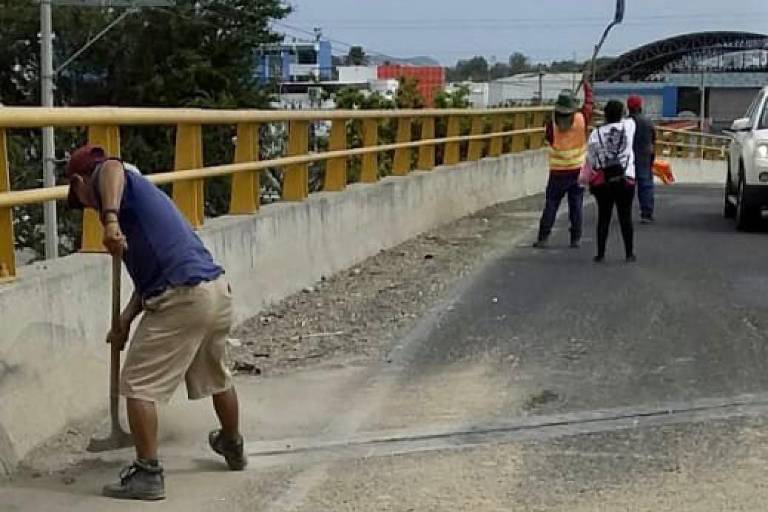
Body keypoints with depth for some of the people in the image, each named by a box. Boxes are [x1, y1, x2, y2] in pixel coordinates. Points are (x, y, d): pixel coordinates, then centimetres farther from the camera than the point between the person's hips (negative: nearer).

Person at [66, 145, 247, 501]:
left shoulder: (103, 179, 1)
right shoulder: (141, 192, 28)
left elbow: (113, 168, -28)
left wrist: (110, 218, -43)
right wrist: (125, 321, 32)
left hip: (181, 299, -9)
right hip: (217, 290, 9)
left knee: (138, 385, 2)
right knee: (216, 377, 29)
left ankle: (147, 473, 4)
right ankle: (233, 447, 48)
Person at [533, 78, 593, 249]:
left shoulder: (552, 124, -12)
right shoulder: (581, 119, -8)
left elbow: (550, 140, 3)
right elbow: (589, 102, 9)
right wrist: (587, 84, 23)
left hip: (558, 172, -1)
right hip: (578, 170, 1)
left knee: (551, 205, 4)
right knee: (576, 206, 7)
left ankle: (543, 238, 0)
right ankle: (576, 239, 8)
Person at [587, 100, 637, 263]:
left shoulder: (596, 133, -2)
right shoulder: (628, 126, -3)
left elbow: (591, 159, 3)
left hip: (602, 181, 1)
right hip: (625, 180, 0)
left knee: (603, 217, 8)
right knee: (625, 217, 7)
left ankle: (600, 254, 9)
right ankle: (629, 254, 12)